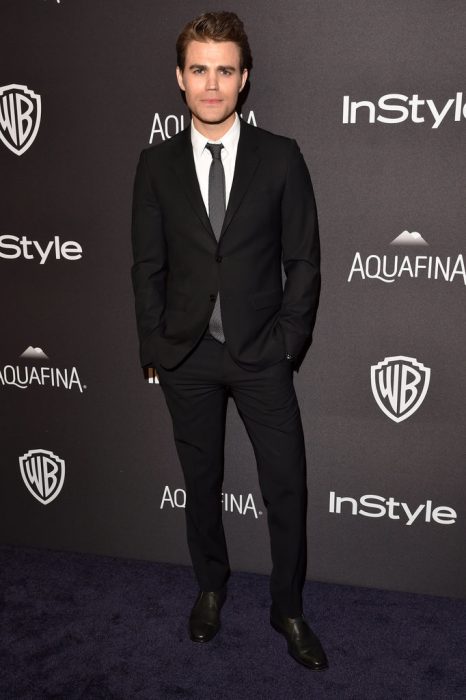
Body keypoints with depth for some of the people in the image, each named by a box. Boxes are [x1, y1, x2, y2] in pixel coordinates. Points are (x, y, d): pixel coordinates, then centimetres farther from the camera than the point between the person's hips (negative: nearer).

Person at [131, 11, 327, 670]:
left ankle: (288, 609, 26)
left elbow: (304, 259, -1)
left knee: (287, 486, 4)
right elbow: (147, 265, 4)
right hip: (186, 356, 1)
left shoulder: (281, 157, -2)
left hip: (261, 352, -1)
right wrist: (154, 349, 1)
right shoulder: (157, 164, 2)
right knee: (201, 481, 15)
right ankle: (211, 586, 39)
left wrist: (288, 341, -6)